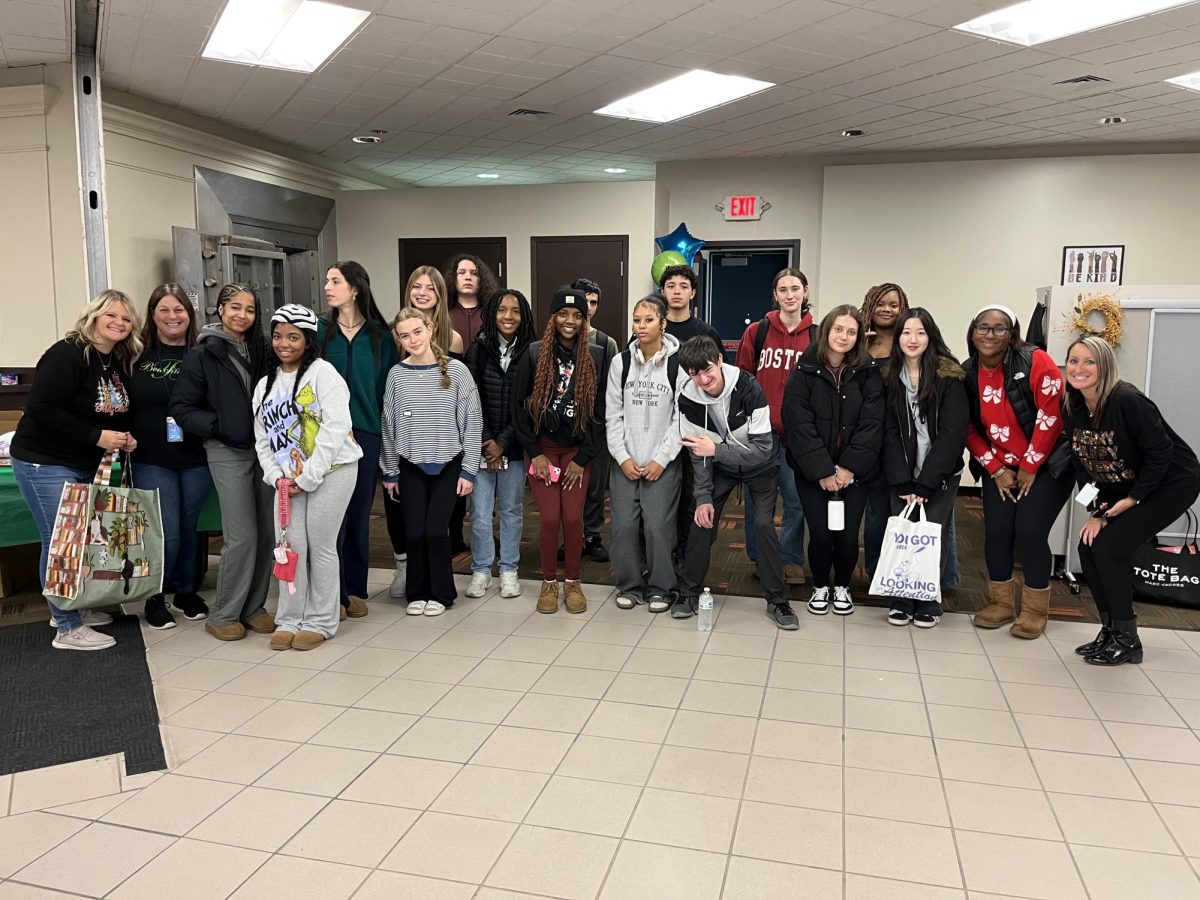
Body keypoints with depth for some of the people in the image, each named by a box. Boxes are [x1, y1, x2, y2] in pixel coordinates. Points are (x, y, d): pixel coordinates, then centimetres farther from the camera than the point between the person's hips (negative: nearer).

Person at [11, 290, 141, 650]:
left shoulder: (120, 364, 8)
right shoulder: (67, 355, -17)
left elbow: (117, 414, 19)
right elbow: (42, 408, -25)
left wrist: (124, 438, -2)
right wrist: (97, 437, -24)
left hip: (84, 465, 9)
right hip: (44, 463, -9)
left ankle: (69, 608, 31)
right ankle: (68, 629, 3)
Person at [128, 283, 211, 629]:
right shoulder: (137, 355, 0)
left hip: (197, 460, 1)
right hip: (152, 461, -1)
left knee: (188, 527, 13)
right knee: (167, 532, -2)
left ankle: (186, 591, 31)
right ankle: (154, 598, 20)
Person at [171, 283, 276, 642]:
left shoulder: (262, 351, 9)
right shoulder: (202, 355, -2)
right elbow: (181, 409, -2)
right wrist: (219, 426, -13)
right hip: (228, 452, -4)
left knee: (268, 532, 5)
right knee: (242, 536, -8)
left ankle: (253, 607, 19)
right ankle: (223, 614, 9)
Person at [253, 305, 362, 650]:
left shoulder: (323, 373, -7)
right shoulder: (266, 384, 14)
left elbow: (335, 428, -16)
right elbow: (262, 438, 14)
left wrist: (308, 477, -16)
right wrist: (276, 476, -2)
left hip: (330, 472, -5)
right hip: (288, 479, 5)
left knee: (321, 547, 0)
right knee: (289, 547, 4)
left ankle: (320, 622, 13)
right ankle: (289, 620, 18)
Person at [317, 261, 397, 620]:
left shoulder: (380, 335, 4)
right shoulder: (320, 331, 3)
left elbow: (389, 386, 5)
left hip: (366, 433, 1)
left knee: (359, 514, 9)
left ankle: (355, 590, 22)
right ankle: (332, 593, 8)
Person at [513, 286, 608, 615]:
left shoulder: (596, 357, -2)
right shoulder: (534, 354, -4)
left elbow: (600, 411, -1)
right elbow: (519, 405, -2)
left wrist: (583, 457, -4)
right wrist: (534, 452, -6)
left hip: (577, 451, 1)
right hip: (542, 449, 0)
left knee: (573, 518, -2)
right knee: (550, 519, -3)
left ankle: (573, 582, 19)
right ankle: (549, 582, 17)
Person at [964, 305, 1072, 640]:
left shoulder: (1035, 362, -16)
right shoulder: (967, 373, -3)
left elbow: (1051, 417, -17)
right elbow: (968, 428, 2)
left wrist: (1029, 467, -13)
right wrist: (996, 470, -4)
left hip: (1046, 465, -4)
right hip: (999, 468, 4)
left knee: (1030, 533, -10)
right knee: (996, 532, -1)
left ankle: (1035, 610, 9)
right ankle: (1001, 603, 19)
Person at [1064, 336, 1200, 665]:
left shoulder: (1127, 401, -26)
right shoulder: (1072, 409, -5)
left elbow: (1161, 451, -23)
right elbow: (1083, 466, -1)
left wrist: (1135, 498, -17)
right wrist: (1097, 511, -7)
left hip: (1171, 483, -7)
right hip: (1120, 489, 7)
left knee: (1110, 547, -17)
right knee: (1089, 546, -3)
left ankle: (1126, 639, -2)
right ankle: (1110, 630, 12)